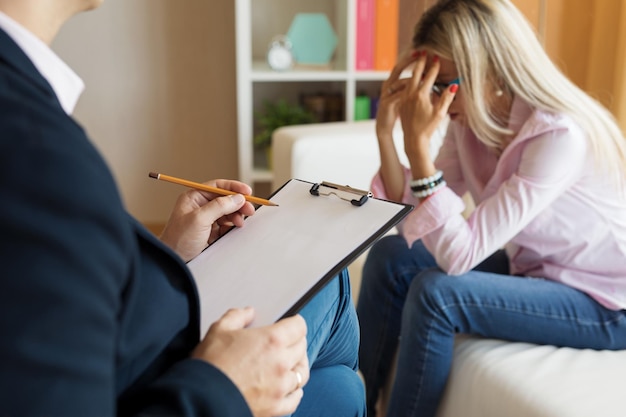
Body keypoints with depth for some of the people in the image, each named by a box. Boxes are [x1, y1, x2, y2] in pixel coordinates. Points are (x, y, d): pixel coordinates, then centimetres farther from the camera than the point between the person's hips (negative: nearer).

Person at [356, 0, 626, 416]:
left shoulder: (560, 134, -30)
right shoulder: (471, 117, -8)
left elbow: (458, 254, -32)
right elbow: (414, 216, -7)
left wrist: (417, 142, -35)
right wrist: (385, 129, -18)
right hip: (530, 268, 7)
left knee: (435, 292, -26)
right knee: (390, 257, -6)